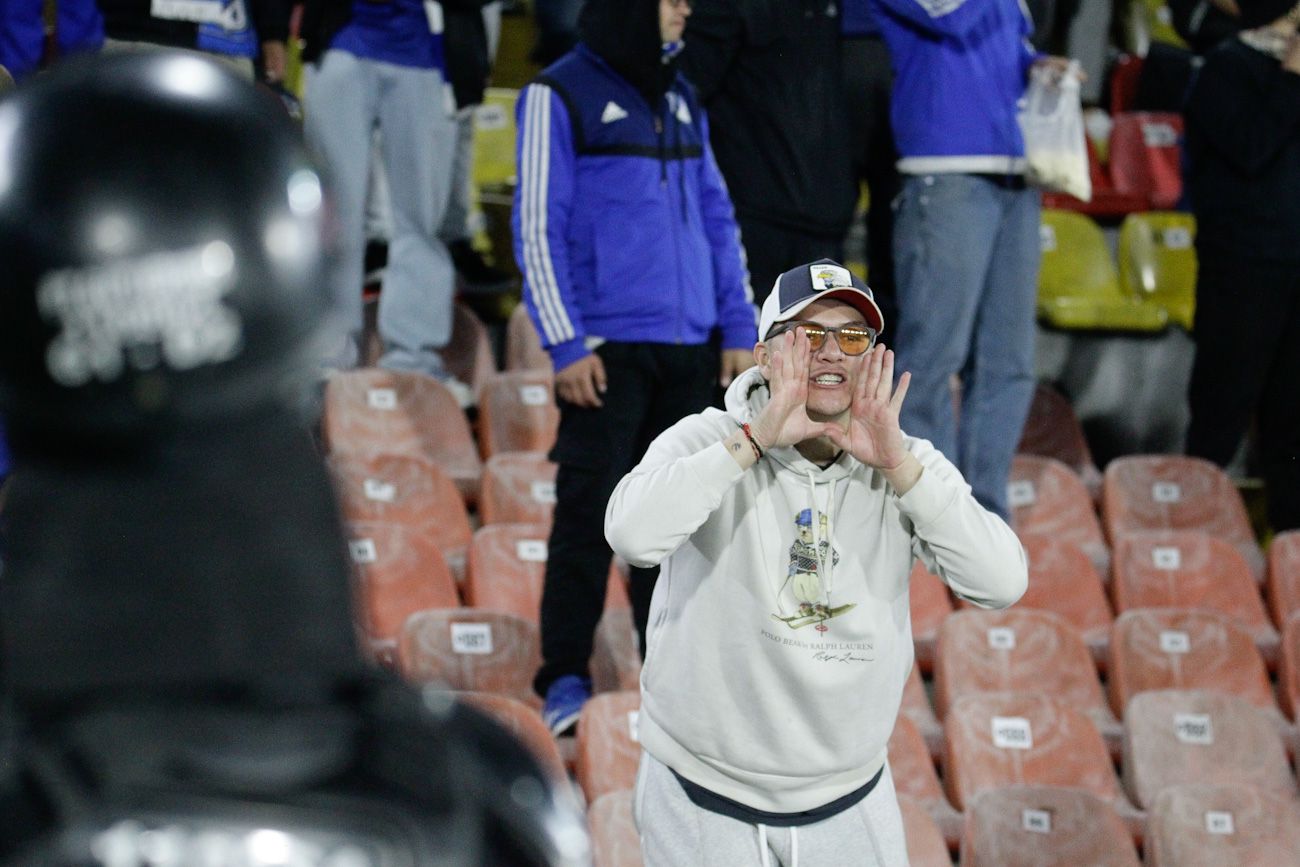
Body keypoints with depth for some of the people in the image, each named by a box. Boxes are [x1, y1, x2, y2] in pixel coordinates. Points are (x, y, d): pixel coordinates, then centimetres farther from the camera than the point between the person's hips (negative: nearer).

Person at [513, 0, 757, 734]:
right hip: (608, 347, -6)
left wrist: (738, 327, 11)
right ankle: (566, 681, 2)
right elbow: (537, 226, -6)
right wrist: (565, 344, -11)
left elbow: (715, 215, 19)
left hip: (690, 348, 6)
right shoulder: (562, 96, -3)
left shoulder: (681, 98, 15)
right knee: (590, 515, -6)